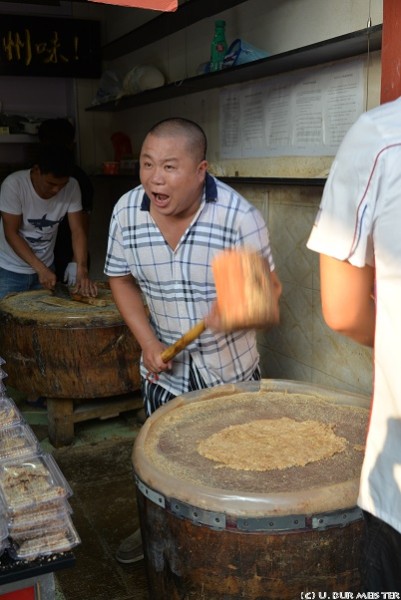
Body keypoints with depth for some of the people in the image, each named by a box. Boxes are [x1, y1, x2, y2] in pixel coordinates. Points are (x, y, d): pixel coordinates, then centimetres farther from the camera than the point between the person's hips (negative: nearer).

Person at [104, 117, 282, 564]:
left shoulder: (239, 217, -23)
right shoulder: (126, 212, -13)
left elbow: (267, 288, -15)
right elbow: (121, 279, 1)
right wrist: (148, 342, -10)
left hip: (230, 364, -2)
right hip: (165, 363, 3)